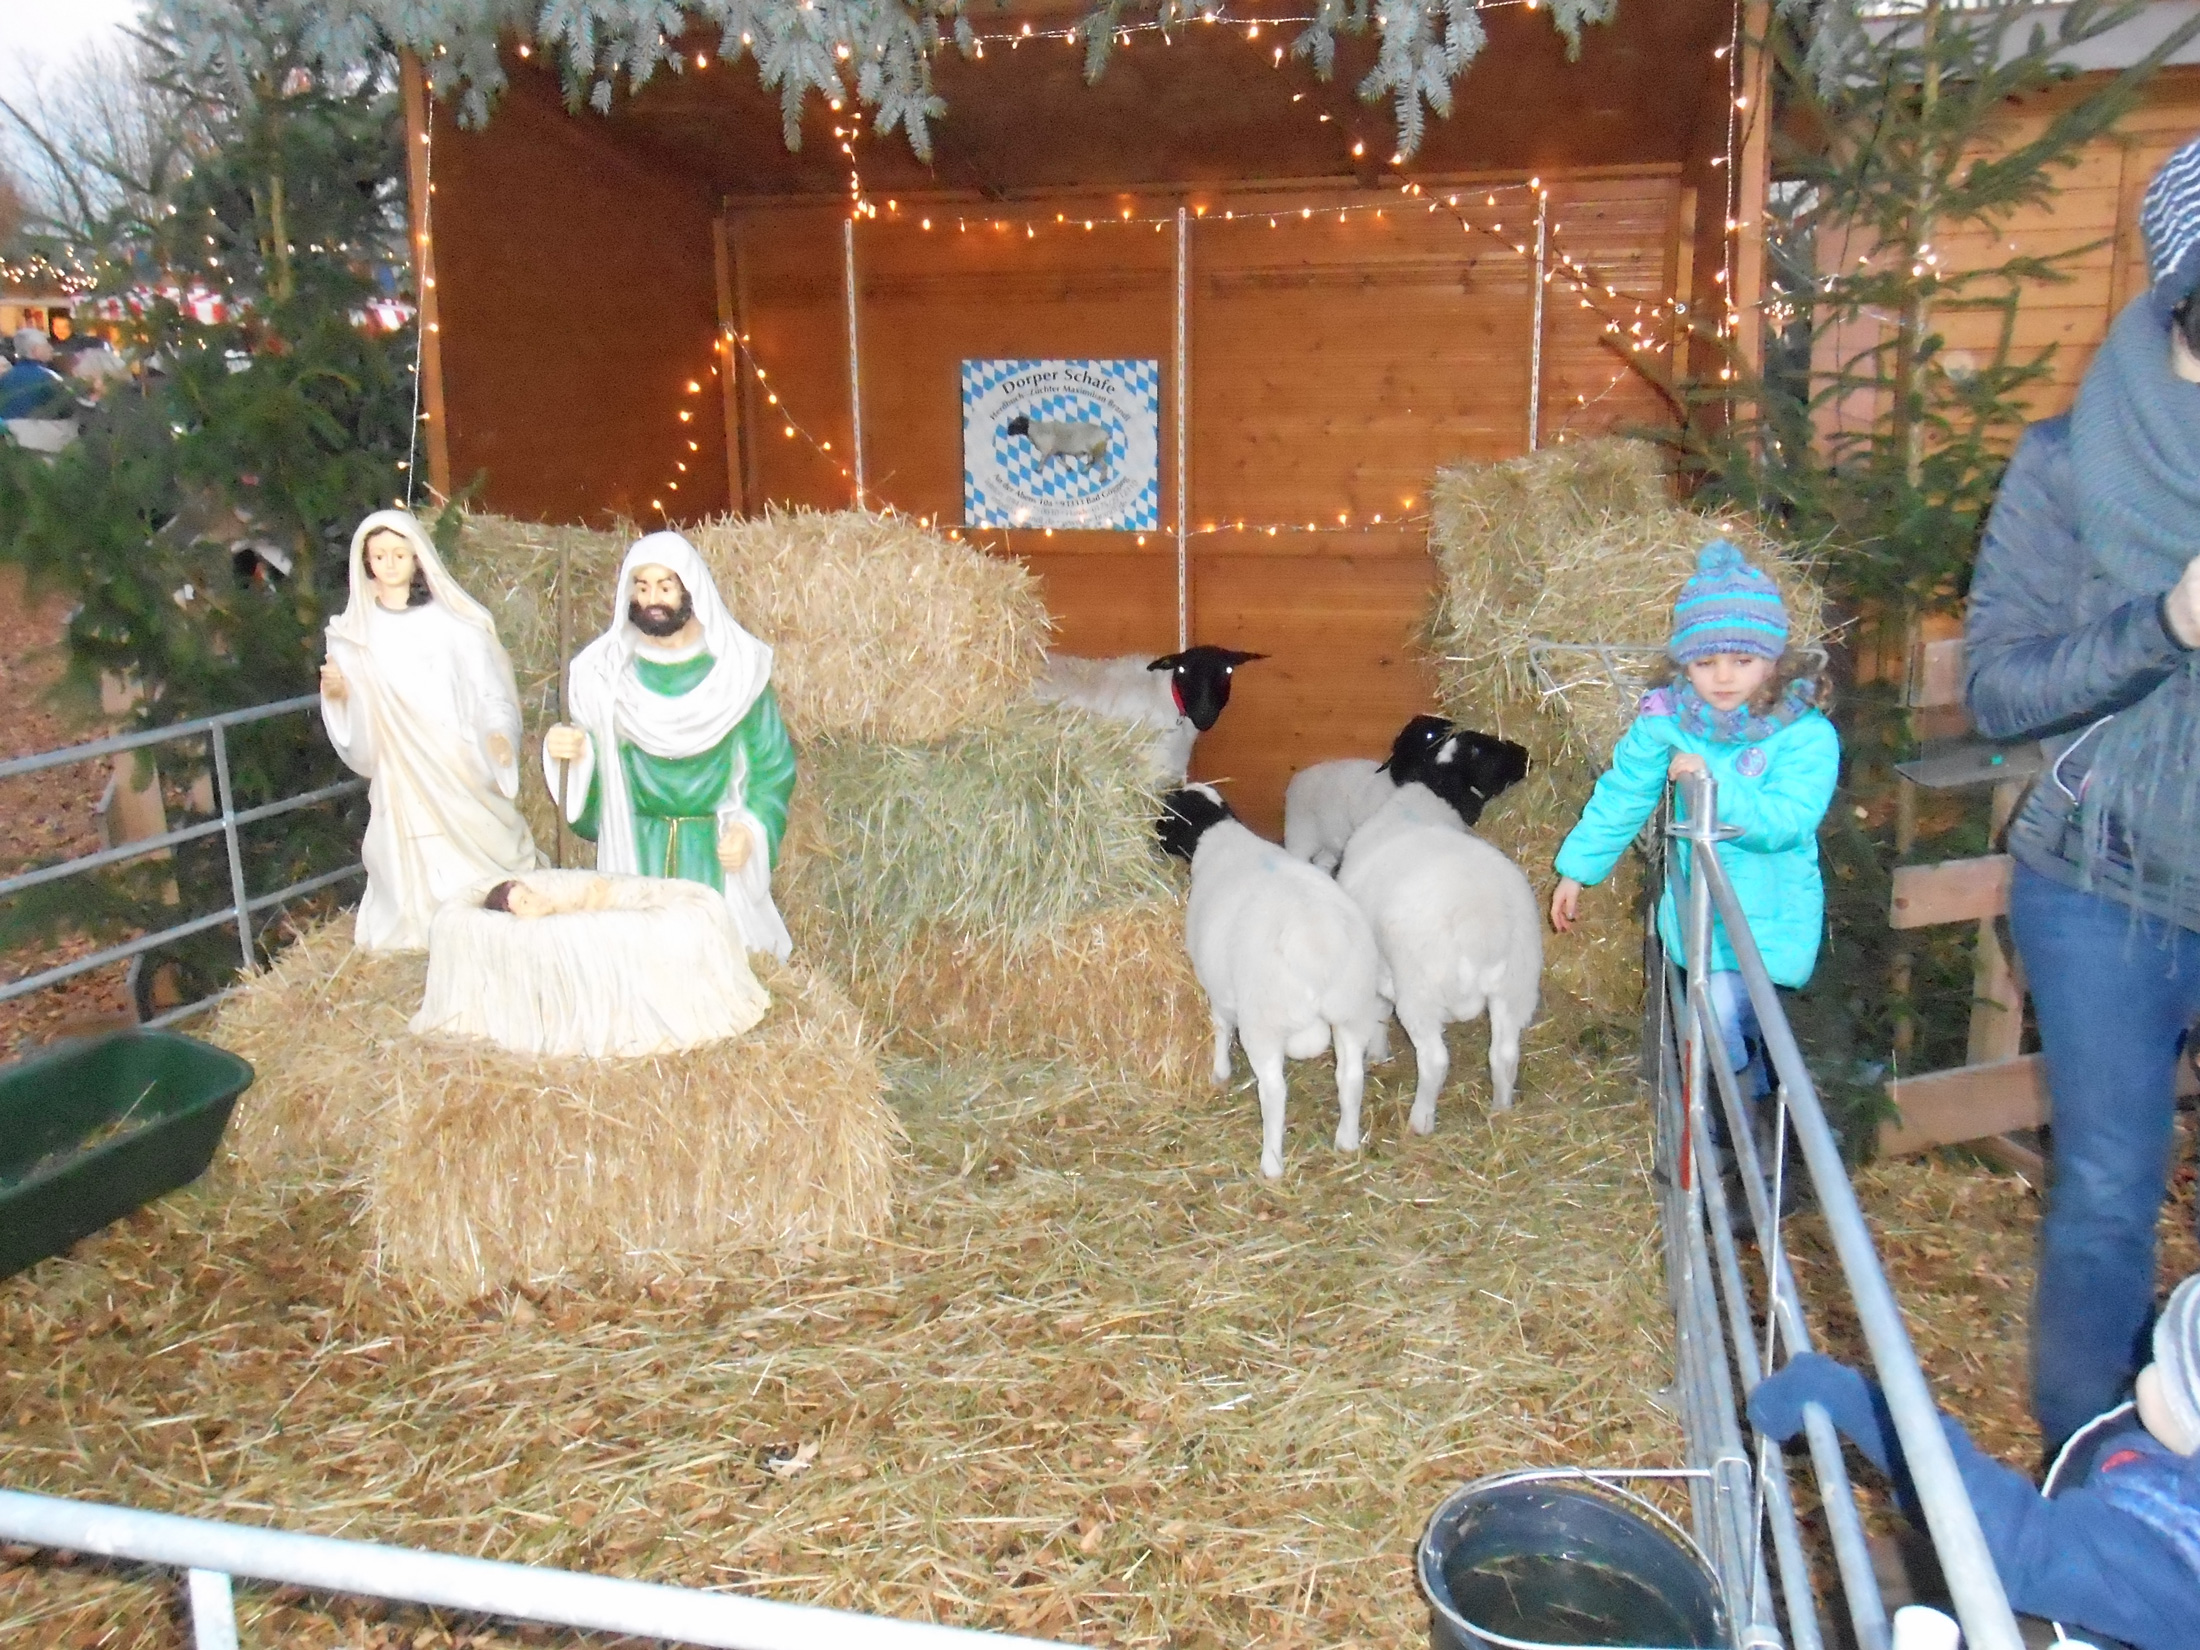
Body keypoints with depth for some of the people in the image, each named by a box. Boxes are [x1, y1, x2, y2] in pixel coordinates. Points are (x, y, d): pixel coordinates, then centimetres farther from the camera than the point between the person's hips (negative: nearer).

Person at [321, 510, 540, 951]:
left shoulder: (454, 621, -1)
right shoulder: (354, 633, 9)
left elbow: (489, 690, -2)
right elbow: (354, 721, 11)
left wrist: (499, 733, -20)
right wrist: (335, 694, -9)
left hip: (462, 771, -2)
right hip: (400, 778, 2)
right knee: (412, 877, 1)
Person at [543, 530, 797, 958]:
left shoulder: (739, 665, -1)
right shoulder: (605, 669, 4)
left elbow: (772, 763, 1)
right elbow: (590, 762, 8)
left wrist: (750, 829, -12)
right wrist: (564, 749, -13)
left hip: (717, 851, -1)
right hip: (633, 852, 1)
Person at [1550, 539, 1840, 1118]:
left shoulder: (1806, 736, -14)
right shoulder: (1666, 721, -5)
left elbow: (1784, 822, -26)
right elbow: (1621, 796, 7)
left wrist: (1715, 783, -35)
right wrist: (1577, 870, 13)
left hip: (1769, 916, -4)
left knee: (1720, 1015, -14)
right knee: (1719, 1013, 10)